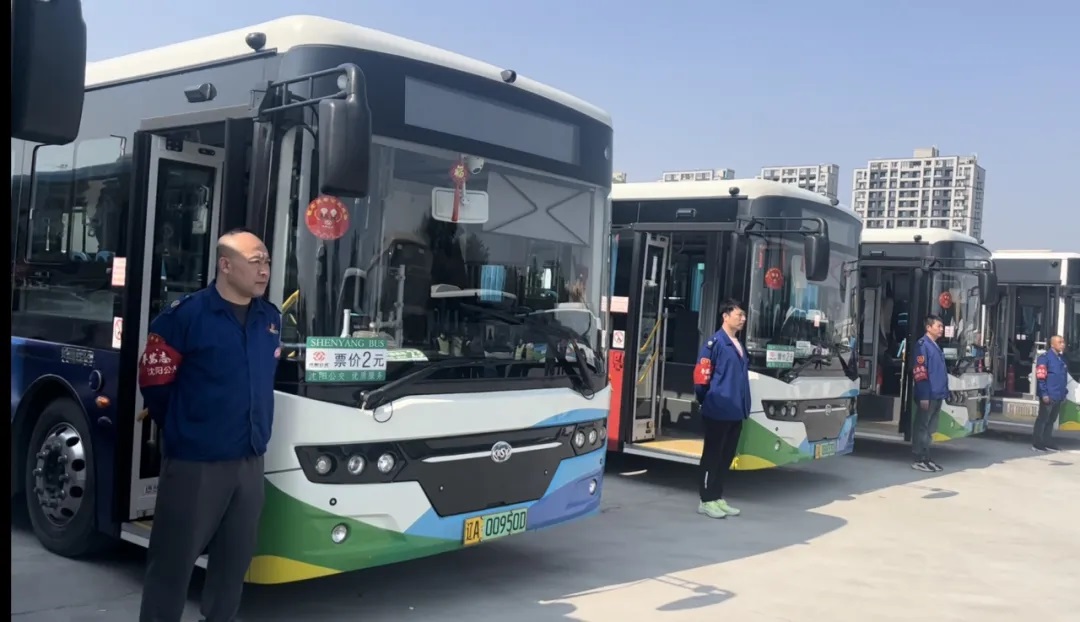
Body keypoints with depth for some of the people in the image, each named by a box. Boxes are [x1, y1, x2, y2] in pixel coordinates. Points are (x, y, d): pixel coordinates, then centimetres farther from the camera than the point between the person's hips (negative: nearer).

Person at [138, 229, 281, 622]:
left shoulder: (271, 319, 6)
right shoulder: (186, 314, -12)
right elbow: (154, 382, -6)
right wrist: (185, 428, 6)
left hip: (250, 460, 6)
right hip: (193, 462, -5)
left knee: (236, 559, 15)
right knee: (174, 560, 5)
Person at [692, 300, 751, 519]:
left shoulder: (739, 345, 14)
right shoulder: (715, 342, -12)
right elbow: (701, 375, -14)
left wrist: (744, 406, 15)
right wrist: (706, 401, -3)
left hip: (736, 411, 8)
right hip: (718, 410, -8)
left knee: (727, 456, 13)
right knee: (713, 455, -1)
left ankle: (718, 497, 22)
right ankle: (706, 500, 7)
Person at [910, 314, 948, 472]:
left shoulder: (936, 346, 17)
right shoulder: (923, 344, -11)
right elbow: (919, 372, -18)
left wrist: (945, 392, 16)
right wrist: (924, 396, -22)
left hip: (937, 395, 9)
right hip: (928, 395, -9)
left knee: (930, 429, 13)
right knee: (922, 427, -4)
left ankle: (926, 458, 19)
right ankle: (918, 460, 0)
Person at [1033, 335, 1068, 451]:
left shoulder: (1061, 359, 16)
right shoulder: (1045, 357, -9)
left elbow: (1064, 379, 22)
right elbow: (1040, 377, -15)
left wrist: (1064, 393, 16)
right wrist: (1044, 394, -19)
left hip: (1058, 397, 8)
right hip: (1048, 396, -8)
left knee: (1051, 420, 13)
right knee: (1042, 419, -3)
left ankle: (1048, 442, 19)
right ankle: (1037, 443, 2)